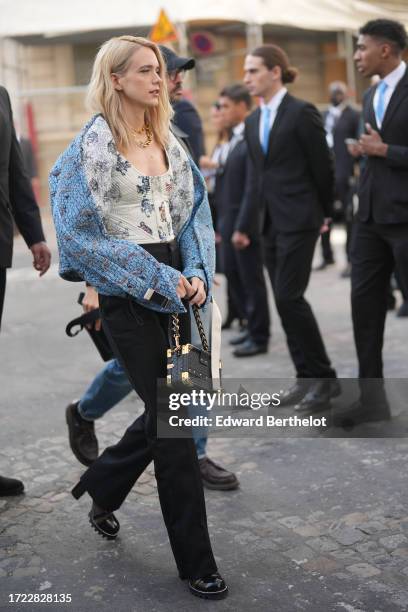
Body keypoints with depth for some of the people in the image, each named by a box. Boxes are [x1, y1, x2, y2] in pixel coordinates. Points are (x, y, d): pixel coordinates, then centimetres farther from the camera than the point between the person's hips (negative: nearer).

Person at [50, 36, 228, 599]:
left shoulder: (168, 141, 11)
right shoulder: (94, 144, -9)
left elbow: (194, 211, 12)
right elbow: (82, 233, -13)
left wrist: (197, 272, -5)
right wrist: (155, 278, -16)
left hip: (174, 286, 7)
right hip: (126, 294, -7)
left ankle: (101, 489, 41)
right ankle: (195, 562, 9)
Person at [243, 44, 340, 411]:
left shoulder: (301, 112, -8)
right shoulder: (253, 121, 13)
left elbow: (322, 166, -5)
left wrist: (325, 213, 3)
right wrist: (248, 221, 10)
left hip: (298, 219, -7)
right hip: (270, 222, 8)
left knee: (289, 296, -13)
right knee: (284, 300, 7)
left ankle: (324, 376, 0)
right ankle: (307, 377, 16)